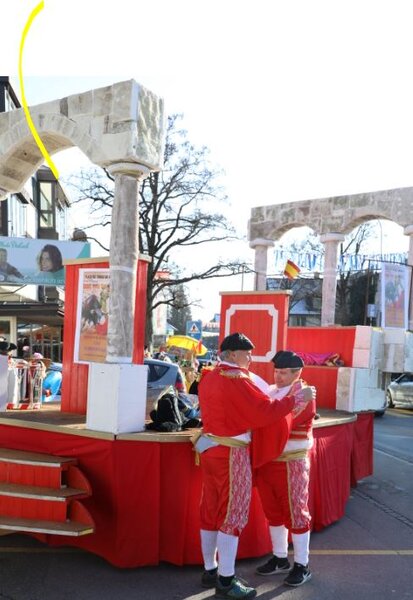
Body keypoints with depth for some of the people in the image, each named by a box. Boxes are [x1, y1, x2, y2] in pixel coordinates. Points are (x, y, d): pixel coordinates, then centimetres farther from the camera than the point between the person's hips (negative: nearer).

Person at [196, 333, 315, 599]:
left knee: (212, 509, 13)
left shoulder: (209, 378, 10)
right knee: (233, 512, -2)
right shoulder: (236, 378, -17)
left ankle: (210, 570, 23)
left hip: (210, 447, 9)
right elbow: (265, 411, -20)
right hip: (231, 452, -9)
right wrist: (298, 398, -11)